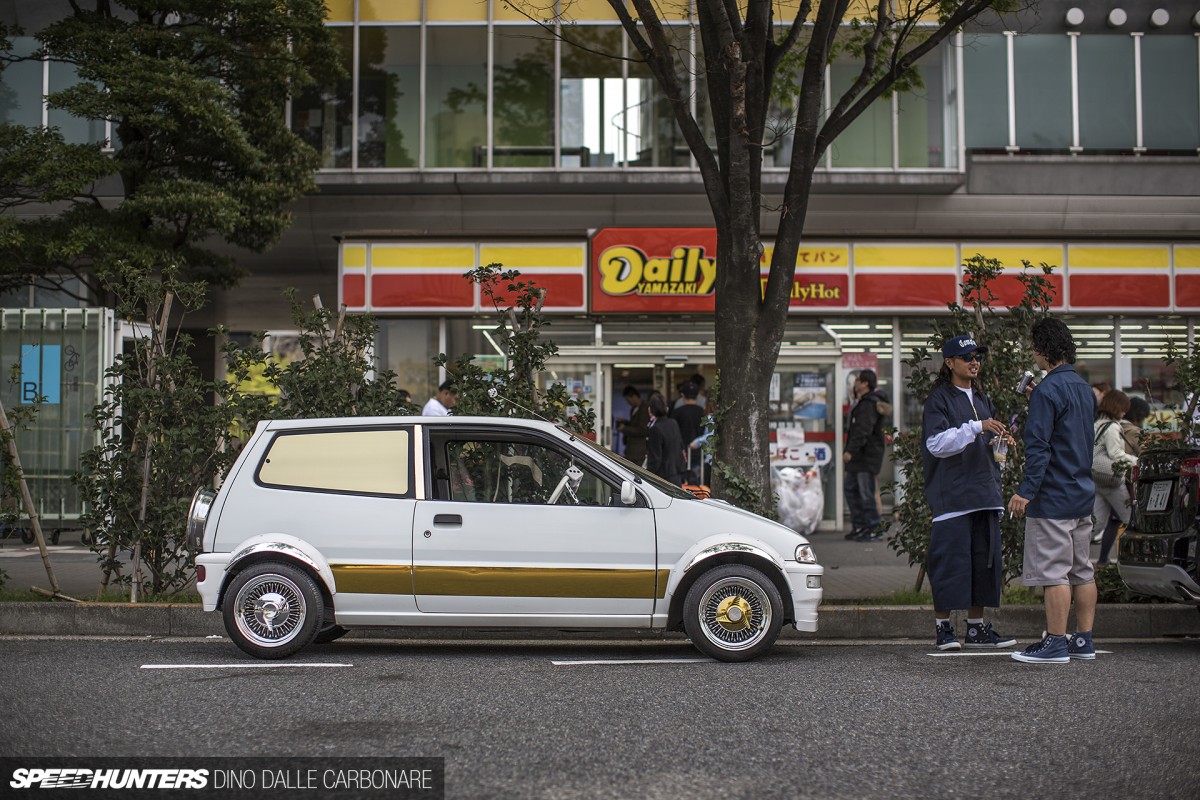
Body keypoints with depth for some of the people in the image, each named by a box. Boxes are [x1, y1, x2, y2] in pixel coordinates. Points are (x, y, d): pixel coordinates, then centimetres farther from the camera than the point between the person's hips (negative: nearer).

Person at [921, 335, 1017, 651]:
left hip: (984, 492, 7)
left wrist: (999, 441, 2)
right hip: (951, 493, -7)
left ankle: (977, 628, 13)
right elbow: (937, 443, -16)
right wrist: (977, 427, -22)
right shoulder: (939, 399, -3)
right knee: (950, 559, -7)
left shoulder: (981, 399, 20)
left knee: (984, 559, 6)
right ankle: (942, 627, 2)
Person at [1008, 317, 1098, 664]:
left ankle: (1055, 644, -3)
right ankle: (1083, 641, 16)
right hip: (1083, 493, 9)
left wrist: (1026, 491, -19)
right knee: (1082, 570, 11)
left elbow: (1039, 447, -19)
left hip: (1053, 498, -9)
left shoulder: (1047, 391, -14)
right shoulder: (1084, 389, 13)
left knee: (1054, 572, -5)